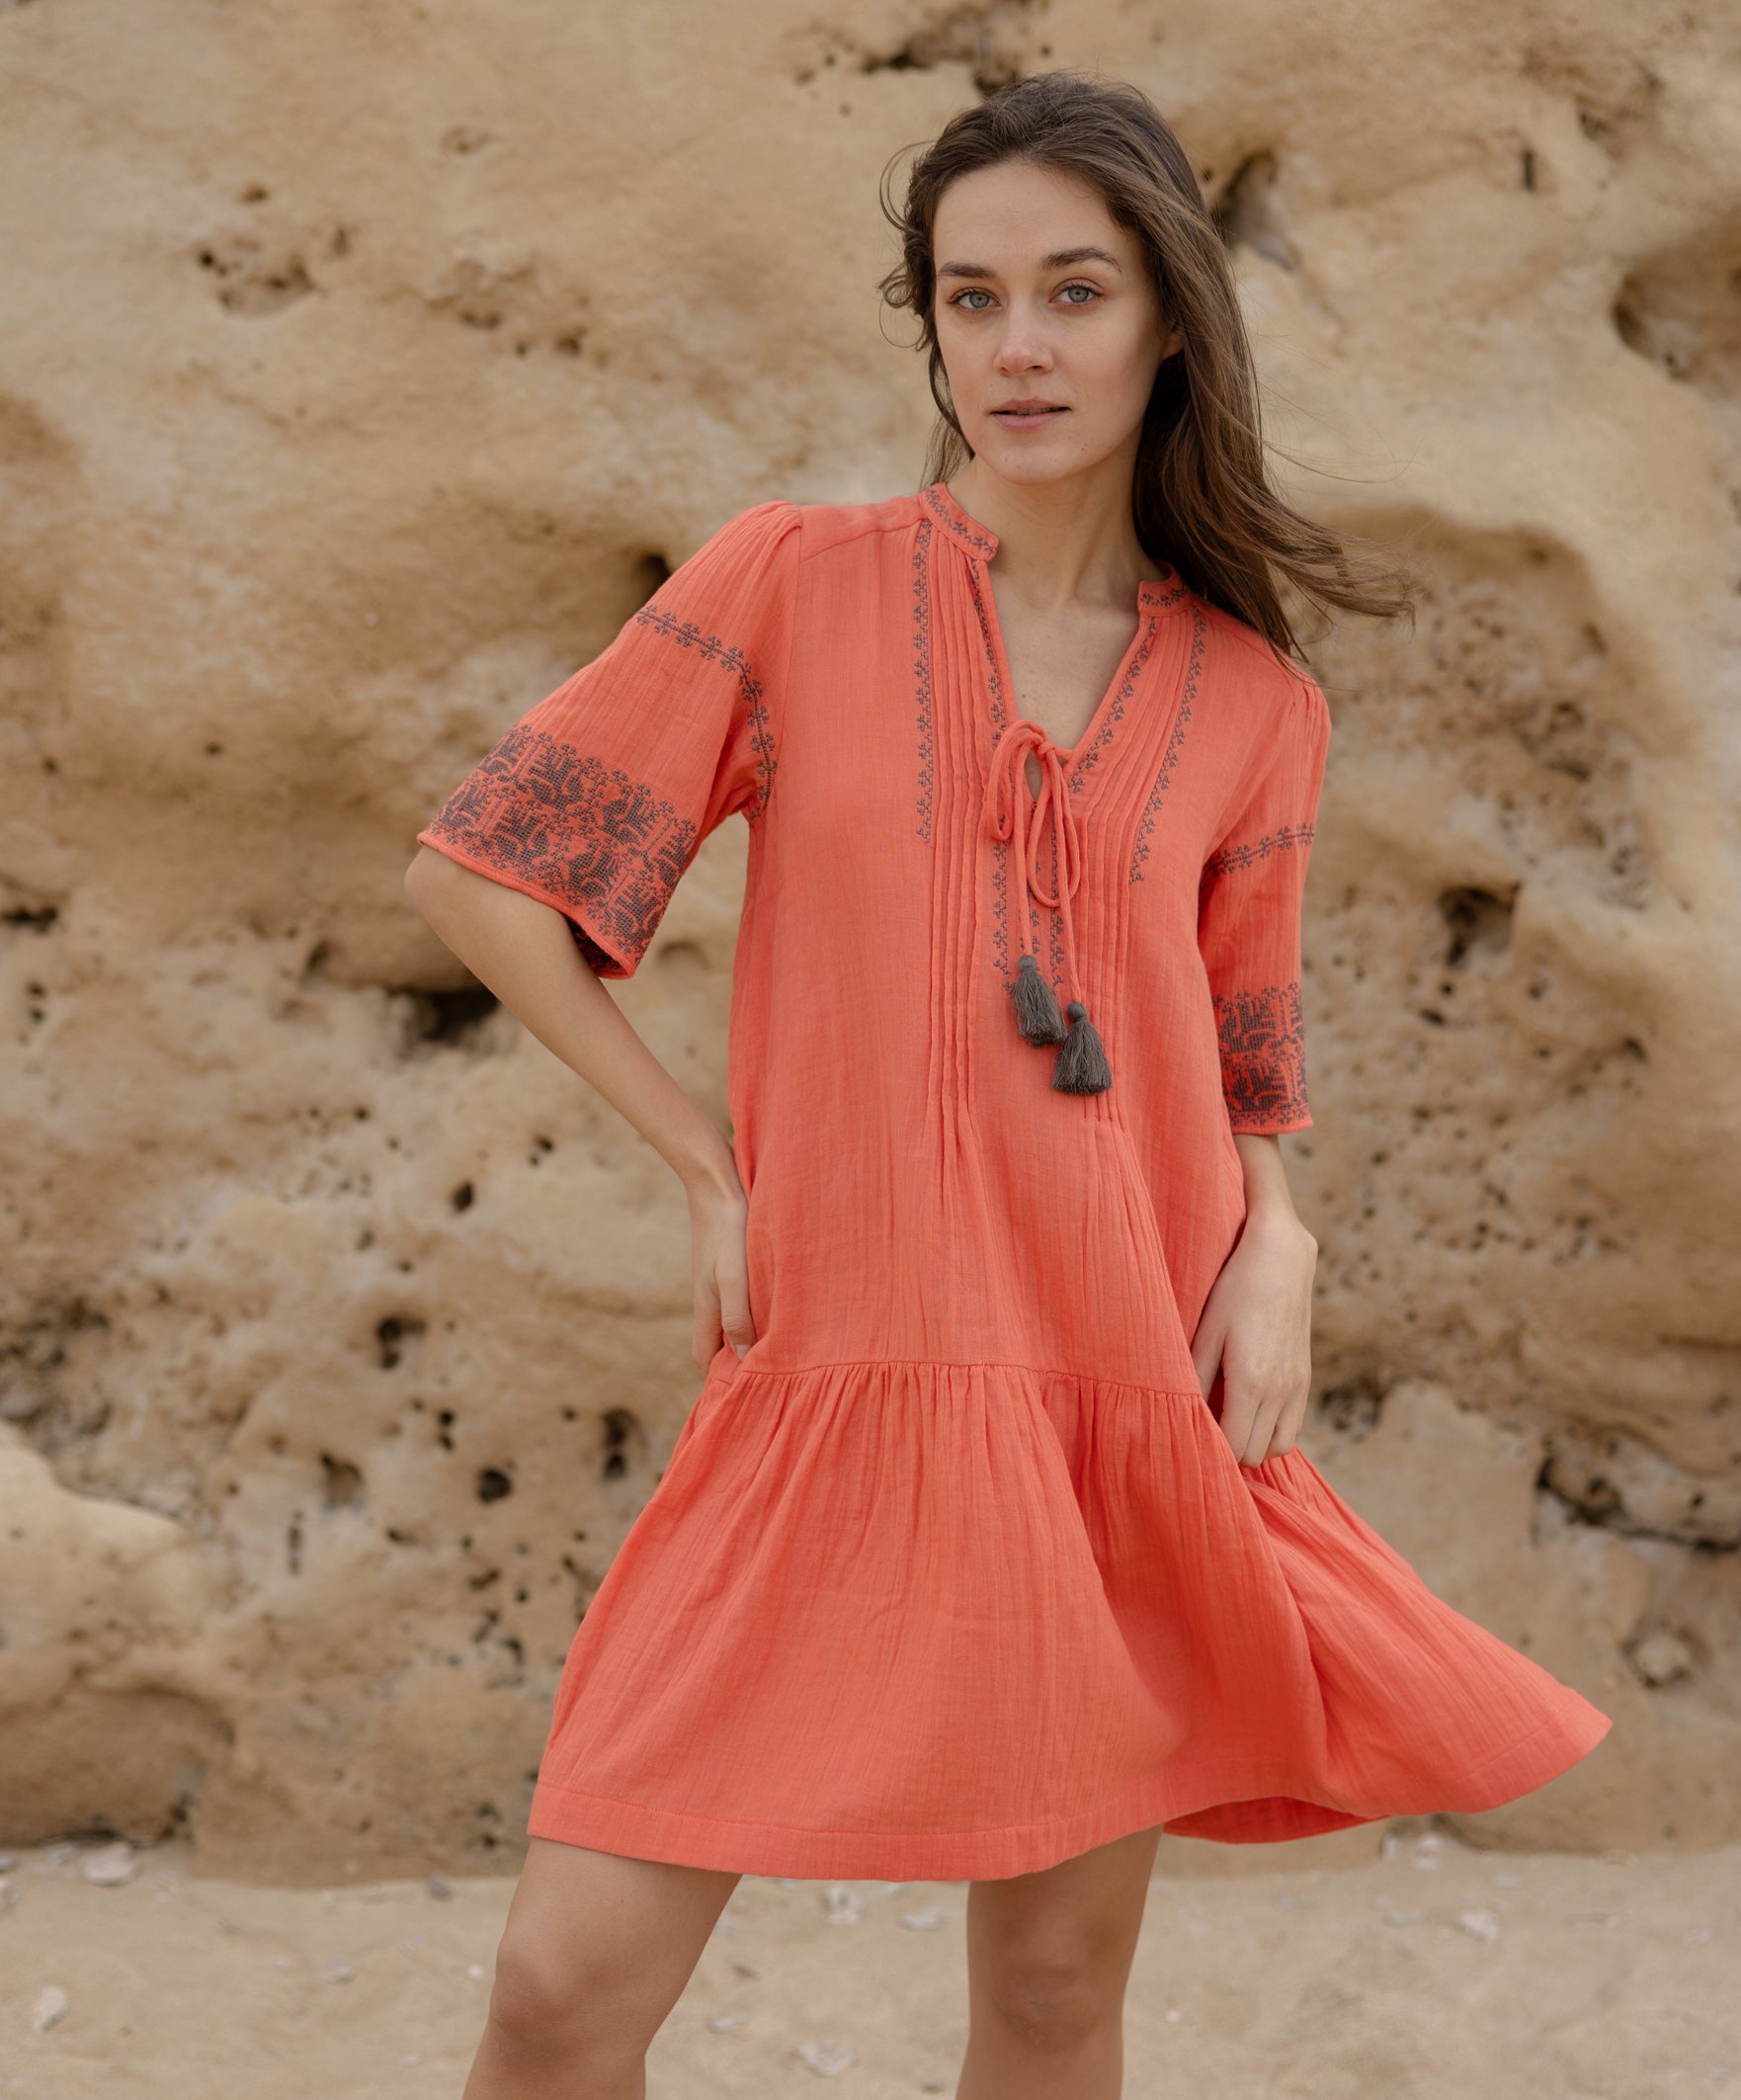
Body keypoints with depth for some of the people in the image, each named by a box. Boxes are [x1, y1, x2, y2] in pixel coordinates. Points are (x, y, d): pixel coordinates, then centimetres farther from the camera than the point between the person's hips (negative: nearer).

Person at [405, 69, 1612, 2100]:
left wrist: (1275, 1250, -4)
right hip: (842, 1397, -2)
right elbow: (473, 872, -1)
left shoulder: (1252, 708, 6)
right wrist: (712, 1169, -3)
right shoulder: (792, 582, -2)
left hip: (1131, 1409, 3)